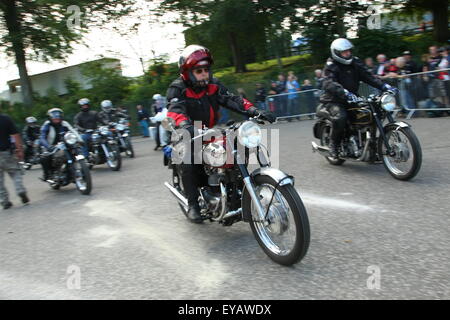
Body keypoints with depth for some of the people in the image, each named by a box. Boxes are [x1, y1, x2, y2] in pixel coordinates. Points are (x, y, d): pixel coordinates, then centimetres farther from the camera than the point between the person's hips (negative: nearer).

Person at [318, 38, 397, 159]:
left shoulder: (355, 63, 11)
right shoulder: (331, 67, -9)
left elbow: (368, 77, 7)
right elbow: (329, 84, -28)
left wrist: (384, 86, -9)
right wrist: (345, 93, -45)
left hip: (352, 100, 7)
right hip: (334, 101, -6)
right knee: (340, 117, -35)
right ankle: (334, 144, -12)